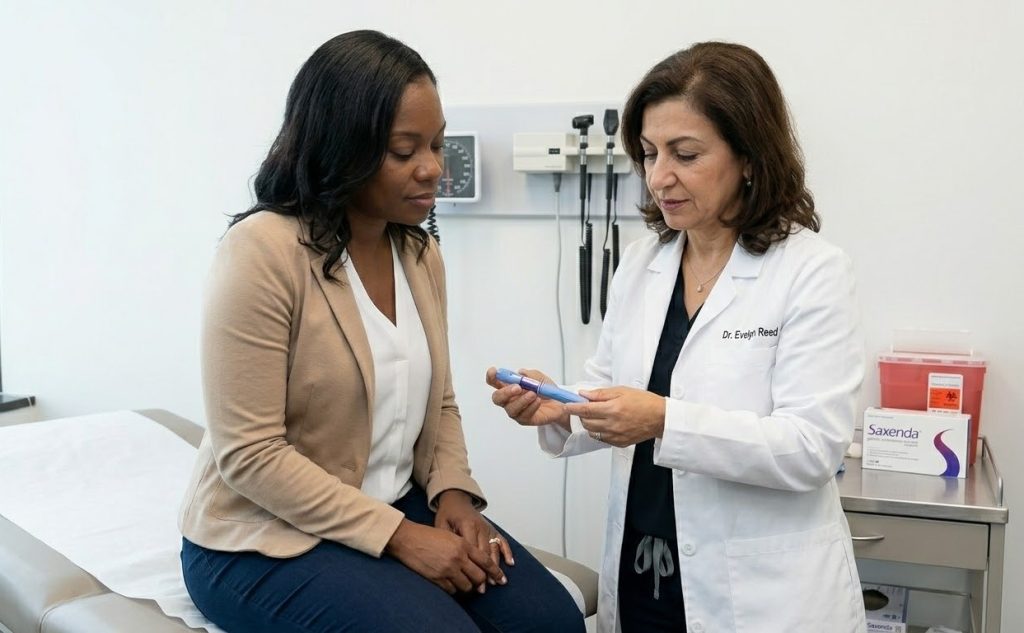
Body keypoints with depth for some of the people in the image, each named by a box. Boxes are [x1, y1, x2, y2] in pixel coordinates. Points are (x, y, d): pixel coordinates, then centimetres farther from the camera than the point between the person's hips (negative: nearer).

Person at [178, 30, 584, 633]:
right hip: (269, 537, -6)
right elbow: (251, 455, -20)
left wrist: (452, 492, -6)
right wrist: (397, 535, -21)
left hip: (399, 506, 6)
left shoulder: (421, 253, 3)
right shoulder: (263, 251, -19)